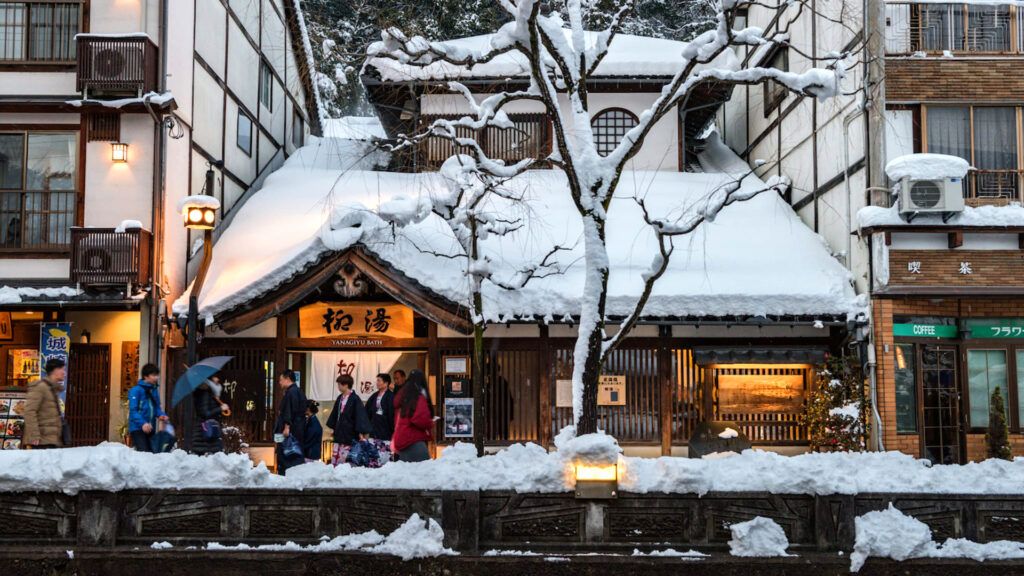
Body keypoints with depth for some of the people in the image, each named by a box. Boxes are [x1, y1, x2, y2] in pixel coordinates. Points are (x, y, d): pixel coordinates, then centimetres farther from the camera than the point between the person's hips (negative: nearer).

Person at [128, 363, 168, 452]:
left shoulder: (154, 391, 10)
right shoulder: (136, 390, -11)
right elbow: (133, 410, -15)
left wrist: (161, 415, -3)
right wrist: (142, 423, -26)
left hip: (150, 428, 7)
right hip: (137, 428, -7)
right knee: (143, 452, -17)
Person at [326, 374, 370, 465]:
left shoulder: (355, 399, -13)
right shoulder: (340, 398, 9)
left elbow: (360, 416, -16)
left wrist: (361, 432, -20)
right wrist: (332, 427, 21)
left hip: (350, 435, -7)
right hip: (339, 433, 7)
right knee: (335, 458, 7)